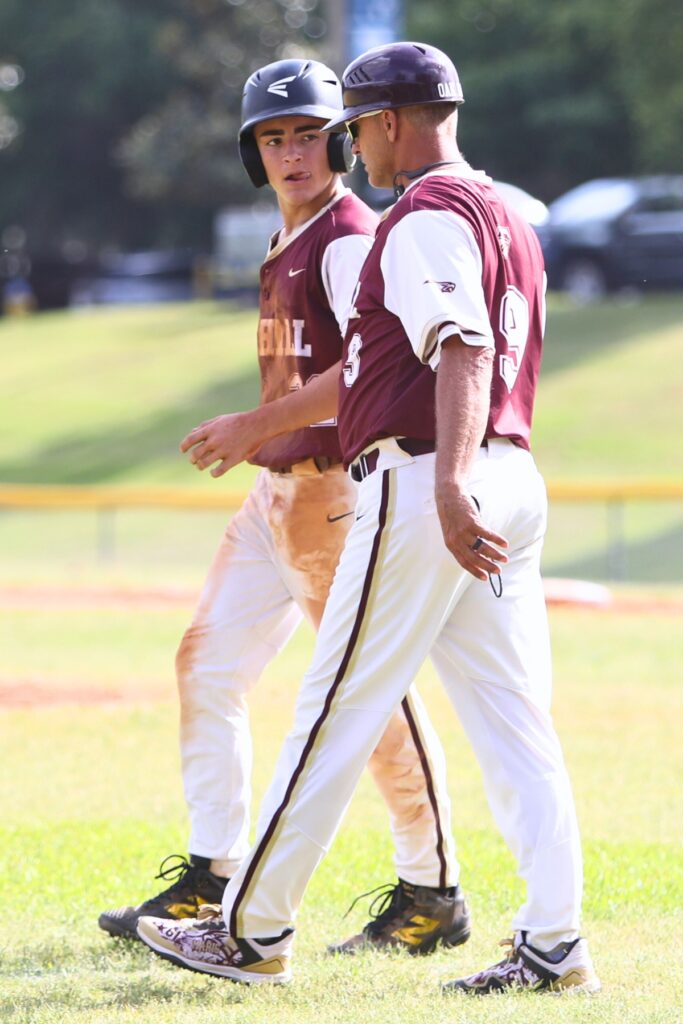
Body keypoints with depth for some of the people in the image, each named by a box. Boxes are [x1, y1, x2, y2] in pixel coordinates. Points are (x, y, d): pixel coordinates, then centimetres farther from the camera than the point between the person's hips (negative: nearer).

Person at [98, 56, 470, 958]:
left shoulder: (349, 237, -12)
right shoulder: (289, 243, 18)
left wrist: (254, 424, -22)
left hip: (337, 486, -10)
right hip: (276, 488, 10)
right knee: (208, 663, 9)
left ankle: (433, 892, -2)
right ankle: (210, 879, 15)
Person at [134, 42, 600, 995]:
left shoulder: (425, 216, -10)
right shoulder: (506, 217, 21)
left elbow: (465, 351, -24)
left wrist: (449, 485, -37)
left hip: (420, 481, -9)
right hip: (514, 480, 9)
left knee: (337, 710, -2)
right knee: (515, 725, 5)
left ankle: (254, 931, 5)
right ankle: (554, 944, -2)